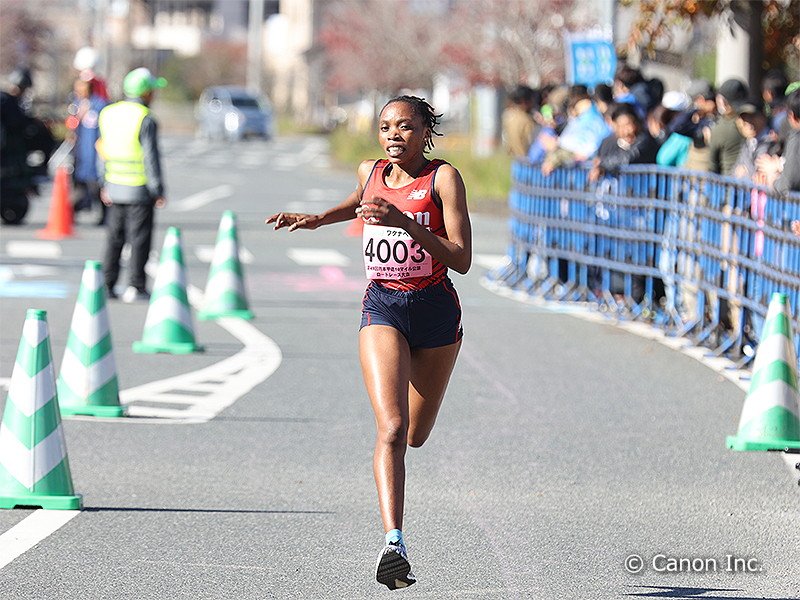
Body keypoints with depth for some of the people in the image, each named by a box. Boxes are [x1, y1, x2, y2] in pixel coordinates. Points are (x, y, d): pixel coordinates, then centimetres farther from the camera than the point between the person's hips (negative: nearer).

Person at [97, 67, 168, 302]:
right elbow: (151, 158, -15)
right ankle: (135, 287, 0)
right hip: (140, 190, -6)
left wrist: (105, 185, 17)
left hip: (115, 186, 6)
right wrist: (158, 190, -9)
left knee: (115, 237, 13)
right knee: (140, 238, 0)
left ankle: (107, 284, 13)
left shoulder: (109, 113, 6)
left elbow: (104, 152, 11)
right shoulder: (145, 120, -15)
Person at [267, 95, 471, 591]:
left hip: (436, 309, -1)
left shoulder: (444, 178, -8)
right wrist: (317, 219, 18)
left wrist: (406, 223, -26)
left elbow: (462, 260, -17)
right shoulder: (371, 173, 4)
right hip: (382, 308, 1)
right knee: (391, 429, -20)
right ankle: (394, 544, -28)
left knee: (415, 436, 13)